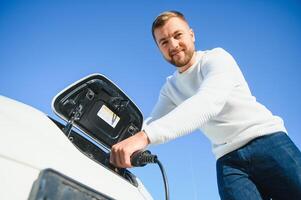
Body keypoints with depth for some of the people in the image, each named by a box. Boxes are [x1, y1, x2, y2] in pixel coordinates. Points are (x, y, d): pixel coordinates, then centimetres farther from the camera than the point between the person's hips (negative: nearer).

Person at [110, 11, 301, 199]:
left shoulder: (216, 57, -8)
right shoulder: (170, 88, 11)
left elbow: (209, 102, -27)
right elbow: (152, 124, 10)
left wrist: (145, 136, -38)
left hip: (267, 140, -3)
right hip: (229, 160, 4)